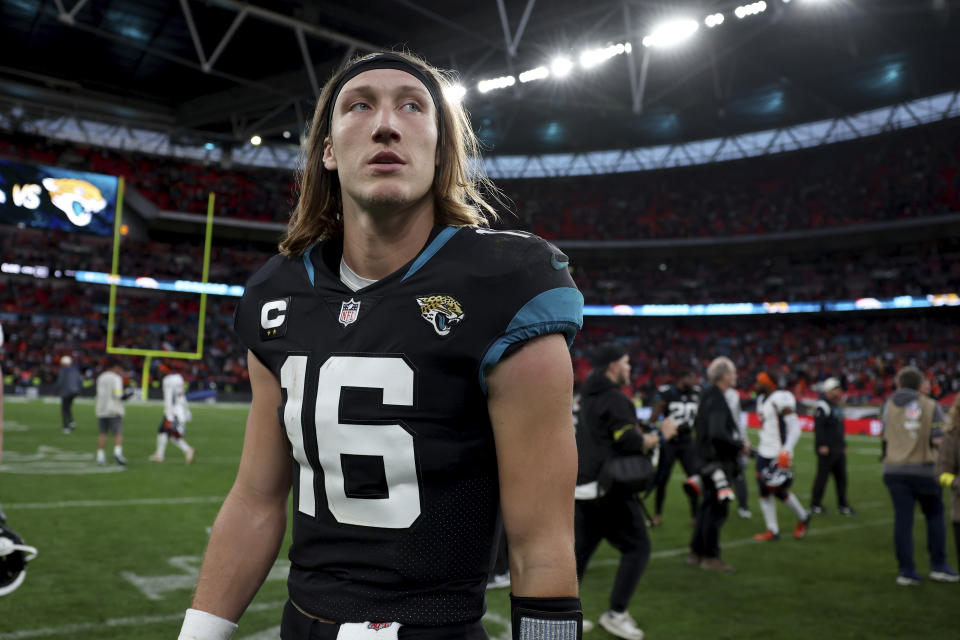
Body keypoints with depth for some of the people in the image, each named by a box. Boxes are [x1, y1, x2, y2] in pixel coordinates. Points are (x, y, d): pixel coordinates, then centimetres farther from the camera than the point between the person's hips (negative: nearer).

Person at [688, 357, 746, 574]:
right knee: (717, 509, -2)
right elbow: (717, 434, -30)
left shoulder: (708, 396, 12)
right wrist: (740, 445, -16)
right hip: (717, 461, -10)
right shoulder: (716, 400, -20)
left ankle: (696, 552, 26)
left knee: (708, 507, 17)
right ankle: (711, 557, 7)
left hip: (707, 458, 10)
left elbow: (698, 427, 21)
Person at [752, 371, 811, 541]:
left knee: (779, 491, -2)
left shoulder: (781, 399, -16)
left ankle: (803, 517, 23)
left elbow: (795, 428, -17)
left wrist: (786, 450, -24)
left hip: (778, 455, -9)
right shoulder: (762, 400, 12)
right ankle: (772, 530, 13)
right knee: (764, 491, 6)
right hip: (764, 453, 9)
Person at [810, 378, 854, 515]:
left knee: (841, 478, 9)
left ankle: (842, 506, 16)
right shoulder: (823, 406, -12)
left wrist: (844, 445, 22)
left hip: (839, 449, 9)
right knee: (822, 477, -2)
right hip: (826, 449, -9)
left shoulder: (837, 406, 17)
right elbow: (818, 427, -20)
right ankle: (815, 505, 8)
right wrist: (822, 445, -23)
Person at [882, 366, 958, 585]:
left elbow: (885, 436, 4)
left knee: (902, 519, 2)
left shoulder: (889, 404, 5)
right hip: (923, 469, -1)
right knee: (934, 515, 17)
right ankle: (938, 566, 16)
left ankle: (906, 571, 2)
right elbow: (939, 440, -9)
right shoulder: (931, 405, 1)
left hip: (894, 470, 1)